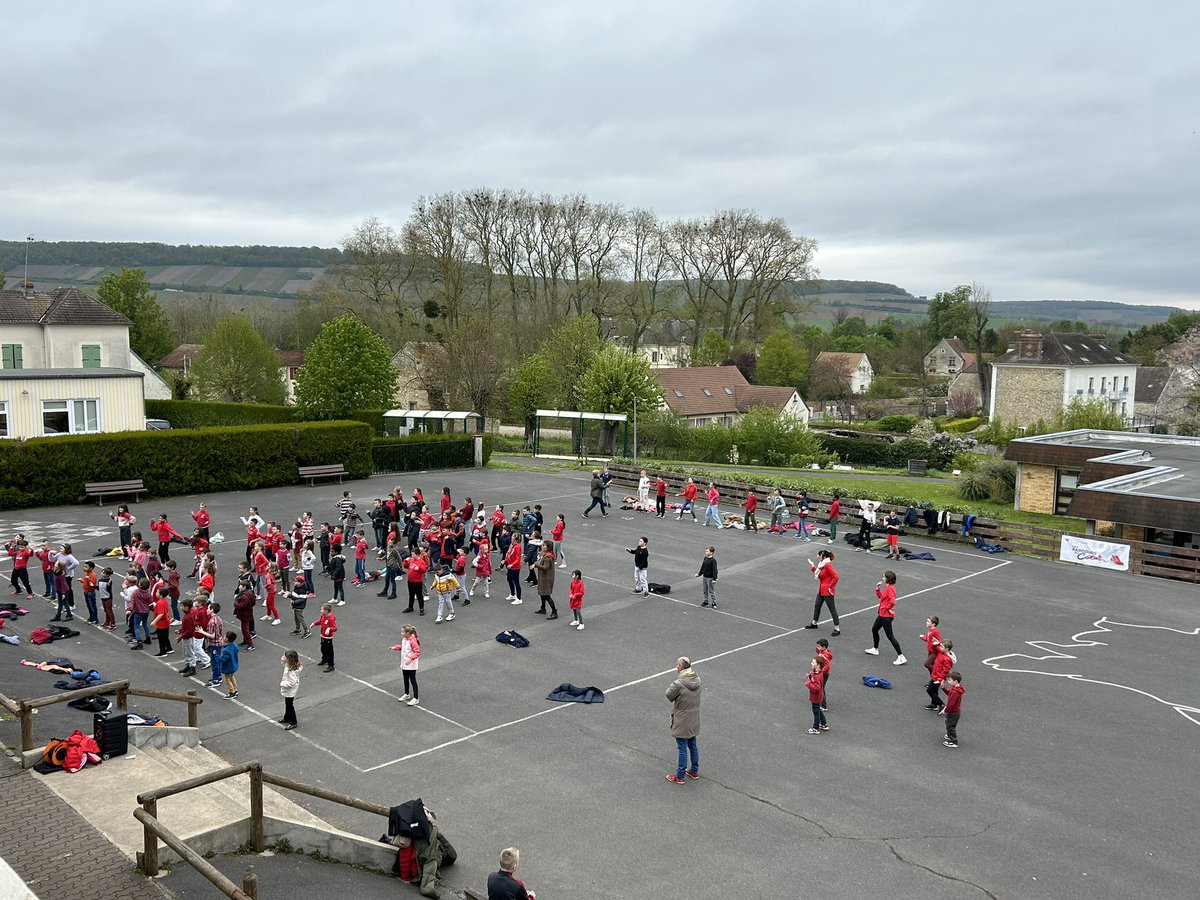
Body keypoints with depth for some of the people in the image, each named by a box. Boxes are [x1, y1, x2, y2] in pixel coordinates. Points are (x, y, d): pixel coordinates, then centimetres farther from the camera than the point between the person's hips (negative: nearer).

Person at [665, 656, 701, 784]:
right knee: (693, 745, 21)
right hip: (694, 720, 7)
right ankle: (694, 771, 35)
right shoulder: (697, 679, -5)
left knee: (682, 748, 5)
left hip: (682, 721, -6)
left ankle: (679, 776, 17)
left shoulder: (679, 683, -28)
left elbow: (669, 695, -14)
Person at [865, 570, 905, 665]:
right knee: (874, 629, 24)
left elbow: (892, 601, -34)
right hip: (882, 614, 11)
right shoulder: (887, 587, 8)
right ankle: (875, 649, 43)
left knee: (890, 636, -7)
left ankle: (901, 657, -3)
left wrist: (887, 608, -18)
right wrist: (877, 588, 8)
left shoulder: (890, 588, -23)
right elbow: (880, 596, 21)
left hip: (886, 615, -11)